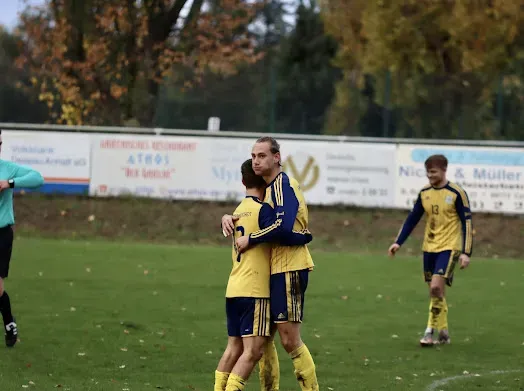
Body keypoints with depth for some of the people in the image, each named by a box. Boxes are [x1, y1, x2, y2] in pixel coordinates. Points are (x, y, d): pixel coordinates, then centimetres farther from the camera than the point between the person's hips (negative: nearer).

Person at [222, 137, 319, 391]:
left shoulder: (282, 185, -13)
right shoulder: (269, 187, 16)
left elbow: (283, 225, -28)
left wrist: (250, 240, -17)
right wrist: (229, 218, 8)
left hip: (289, 269, -10)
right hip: (275, 271, 10)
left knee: (289, 339, -9)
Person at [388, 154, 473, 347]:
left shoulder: (457, 193, -11)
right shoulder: (424, 193, 5)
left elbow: (467, 223, -10)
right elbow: (412, 219, 12)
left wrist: (466, 253, -16)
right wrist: (398, 242, 3)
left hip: (449, 247, -6)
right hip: (429, 247, 6)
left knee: (436, 287, -19)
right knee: (435, 291, 8)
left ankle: (431, 331, -11)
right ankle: (443, 332, 18)